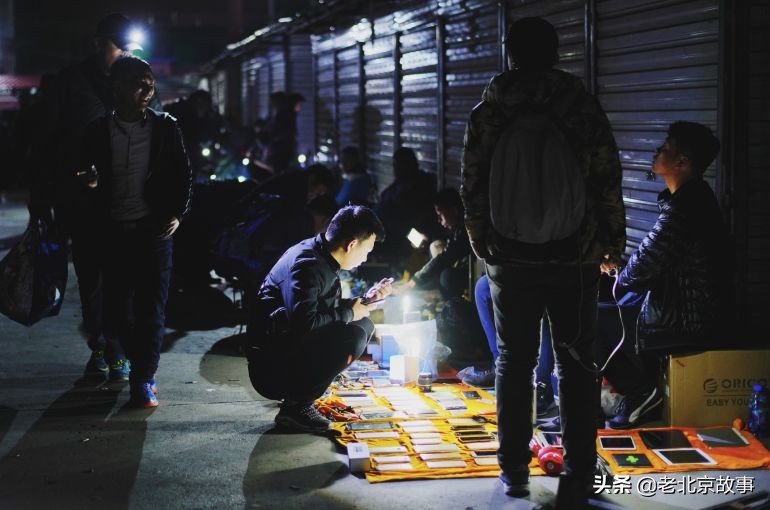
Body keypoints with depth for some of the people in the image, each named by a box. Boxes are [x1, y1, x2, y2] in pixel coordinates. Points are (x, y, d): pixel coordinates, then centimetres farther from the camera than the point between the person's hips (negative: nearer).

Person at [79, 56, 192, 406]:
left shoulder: (164, 128, 2)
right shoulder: (98, 132, 3)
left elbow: (183, 176, 6)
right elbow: (88, 179, 10)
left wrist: (177, 214, -5)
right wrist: (88, 182, -13)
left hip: (154, 229, -1)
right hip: (114, 232, 1)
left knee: (151, 306, -5)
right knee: (116, 308, 3)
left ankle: (143, 379, 1)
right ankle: (142, 362, 28)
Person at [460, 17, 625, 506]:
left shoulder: (487, 113, -2)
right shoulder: (583, 107, -5)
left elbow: (473, 187, 3)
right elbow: (608, 181, -3)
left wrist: (481, 242, 15)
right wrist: (614, 240, 8)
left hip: (510, 259, 1)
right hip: (573, 258, -1)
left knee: (514, 360, 13)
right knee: (576, 363, 5)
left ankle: (515, 470, 17)